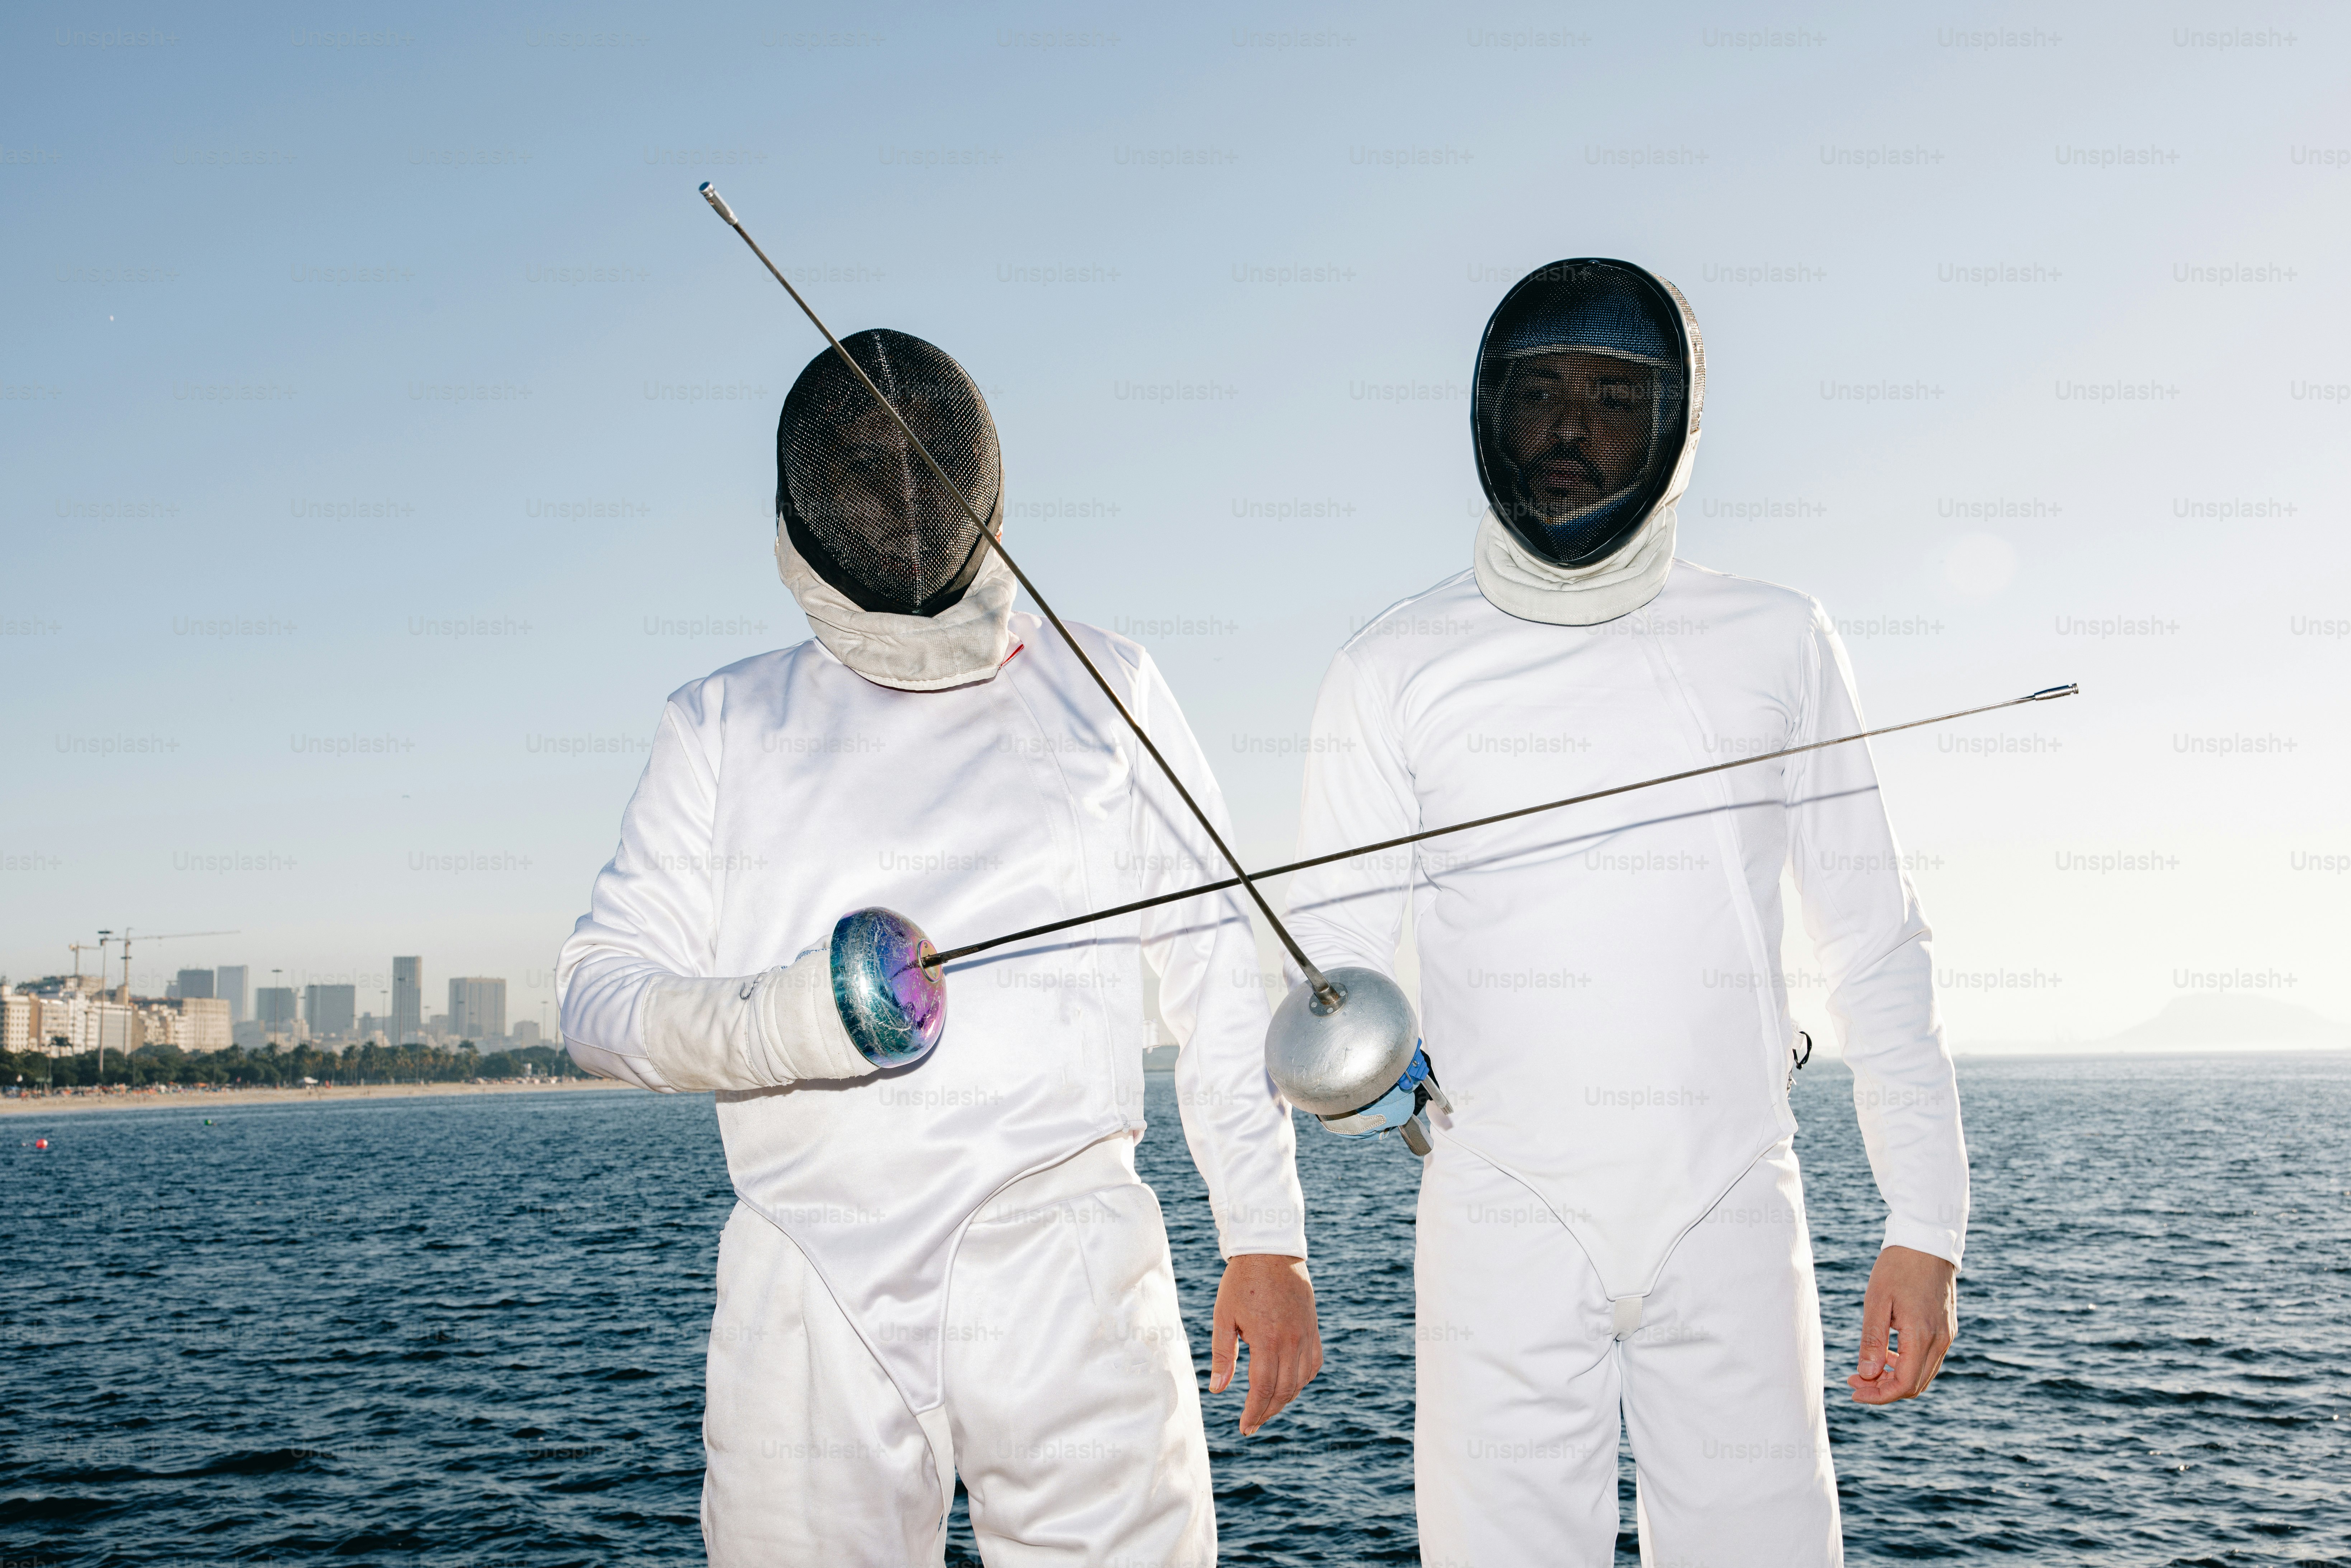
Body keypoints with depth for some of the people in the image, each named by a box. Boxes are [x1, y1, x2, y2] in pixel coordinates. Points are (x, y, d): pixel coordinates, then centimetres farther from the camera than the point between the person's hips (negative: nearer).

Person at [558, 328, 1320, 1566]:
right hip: (808, 1292, 1)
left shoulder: (1106, 695, 9)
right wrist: (781, 1020, -14)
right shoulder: (725, 726, 10)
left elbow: (1220, 985, 9)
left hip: (1066, 1274, -1)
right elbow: (601, 996, 6)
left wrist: (1266, 1241, 3)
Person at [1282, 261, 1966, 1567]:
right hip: (1502, 1217, -1)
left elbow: (1874, 942, 8)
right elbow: (1330, 956, 0)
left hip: (1735, 1219, 1)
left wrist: (1926, 1222, 3)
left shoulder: (1775, 645, 5)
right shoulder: (1396, 668, 1)